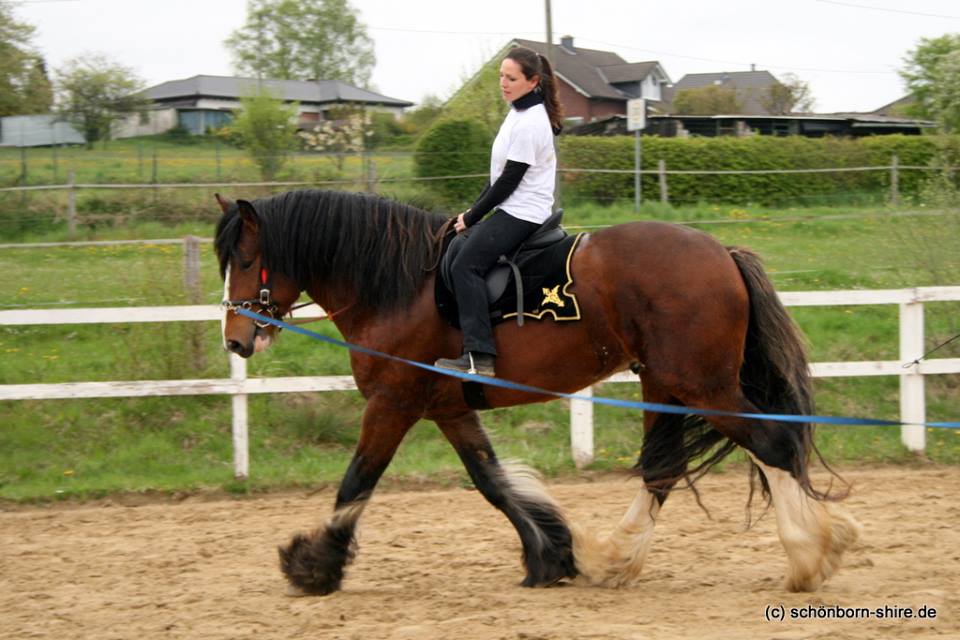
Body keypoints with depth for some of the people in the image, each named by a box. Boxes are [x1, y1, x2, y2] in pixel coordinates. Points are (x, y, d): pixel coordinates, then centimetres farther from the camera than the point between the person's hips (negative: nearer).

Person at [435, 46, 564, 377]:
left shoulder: (529, 122, -18)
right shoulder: (520, 112, 14)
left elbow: (509, 181, -18)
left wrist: (472, 217, -10)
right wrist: (474, 210, 13)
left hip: (522, 213, -11)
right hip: (513, 210, 11)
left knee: (466, 265, -21)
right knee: (455, 250, 16)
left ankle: (480, 356, -29)